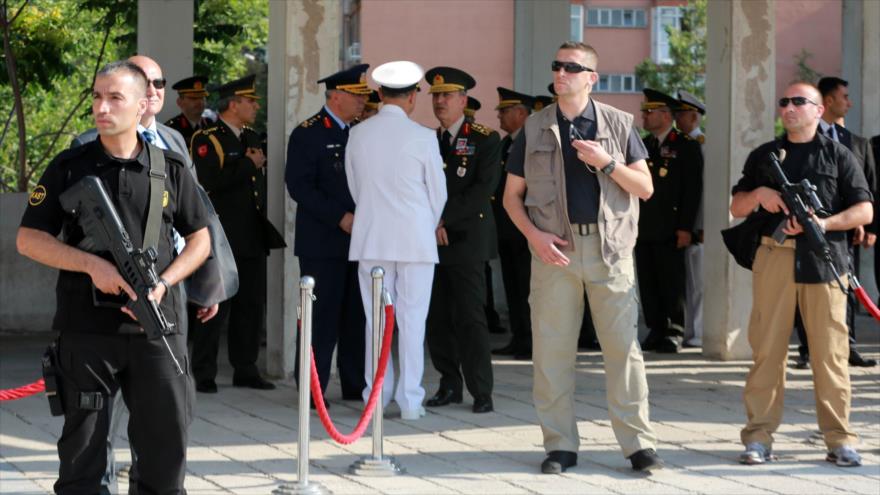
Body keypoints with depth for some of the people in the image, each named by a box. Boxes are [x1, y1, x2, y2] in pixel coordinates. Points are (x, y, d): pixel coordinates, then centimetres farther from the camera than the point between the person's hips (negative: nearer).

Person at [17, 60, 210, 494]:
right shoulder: (69, 168, 3)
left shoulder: (171, 169, 7)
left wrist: (163, 284, -6)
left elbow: (200, 239, 12)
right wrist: (93, 264, -13)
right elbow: (29, 239, 1)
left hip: (157, 327, 1)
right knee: (82, 443, 5)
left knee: (167, 440, 4)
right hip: (86, 328, -1)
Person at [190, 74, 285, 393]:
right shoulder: (206, 139, -8)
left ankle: (245, 369, 18)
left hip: (253, 238, 8)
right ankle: (203, 374, 2)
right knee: (216, 307, -4)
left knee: (251, 306, 10)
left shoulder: (252, 138, 17)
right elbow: (210, 182, -22)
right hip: (222, 238, -8)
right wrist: (249, 165, -16)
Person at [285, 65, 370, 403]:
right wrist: (340, 218, -18)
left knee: (357, 315, 8)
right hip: (323, 243, -6)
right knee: (322, 316, -5)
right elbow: (299, 186, -13)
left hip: (358, 239, 6)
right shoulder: (307, 134, -6)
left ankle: (355, 385, 16)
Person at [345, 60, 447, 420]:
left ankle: (376, 396, 12)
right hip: (415, 240, -3)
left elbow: (354, 187, 10)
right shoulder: (422, 137, -8)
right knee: (412, 319, 1)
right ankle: (410, 400, 2)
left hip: (371, 239, 3)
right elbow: (438, 193, 0)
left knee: (376, 319, 8)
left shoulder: (358, 135, 1)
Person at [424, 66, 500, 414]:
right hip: (431, 241, 5)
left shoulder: (486, 140, 1)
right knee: (437, 318, 4)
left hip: (467, 239, -5)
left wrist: (445, 219, -14)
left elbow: (484, 187, -9)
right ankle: (449, 385, 14)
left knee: (470, 317, -7)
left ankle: (481, 392, -3)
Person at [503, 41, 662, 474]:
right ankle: (560, 445, 9)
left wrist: (606, 162, -10)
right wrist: (534, 235, -6)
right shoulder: (535, 128, 8)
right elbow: (512, 195, 10)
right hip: (555, 247, 1)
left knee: (624, 344, -3)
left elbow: (645, 187, 5)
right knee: (552, 347, 1)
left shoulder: (617, 123, 6)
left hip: (609, 247, -1)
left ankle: (638, 442, 2)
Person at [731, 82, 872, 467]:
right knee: (767, 347, -1)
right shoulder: (763, 156, 16)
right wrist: (759, 194, -4)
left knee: (830, 350, -2)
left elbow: (864, 210, 4)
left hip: (824, 259, -2)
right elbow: (736, 208, 17)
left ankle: (839, 439, 3)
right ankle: (759, 437, 3)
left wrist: (824, 223, -11)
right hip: (774, 257, 2)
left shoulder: (838, 156, 10)